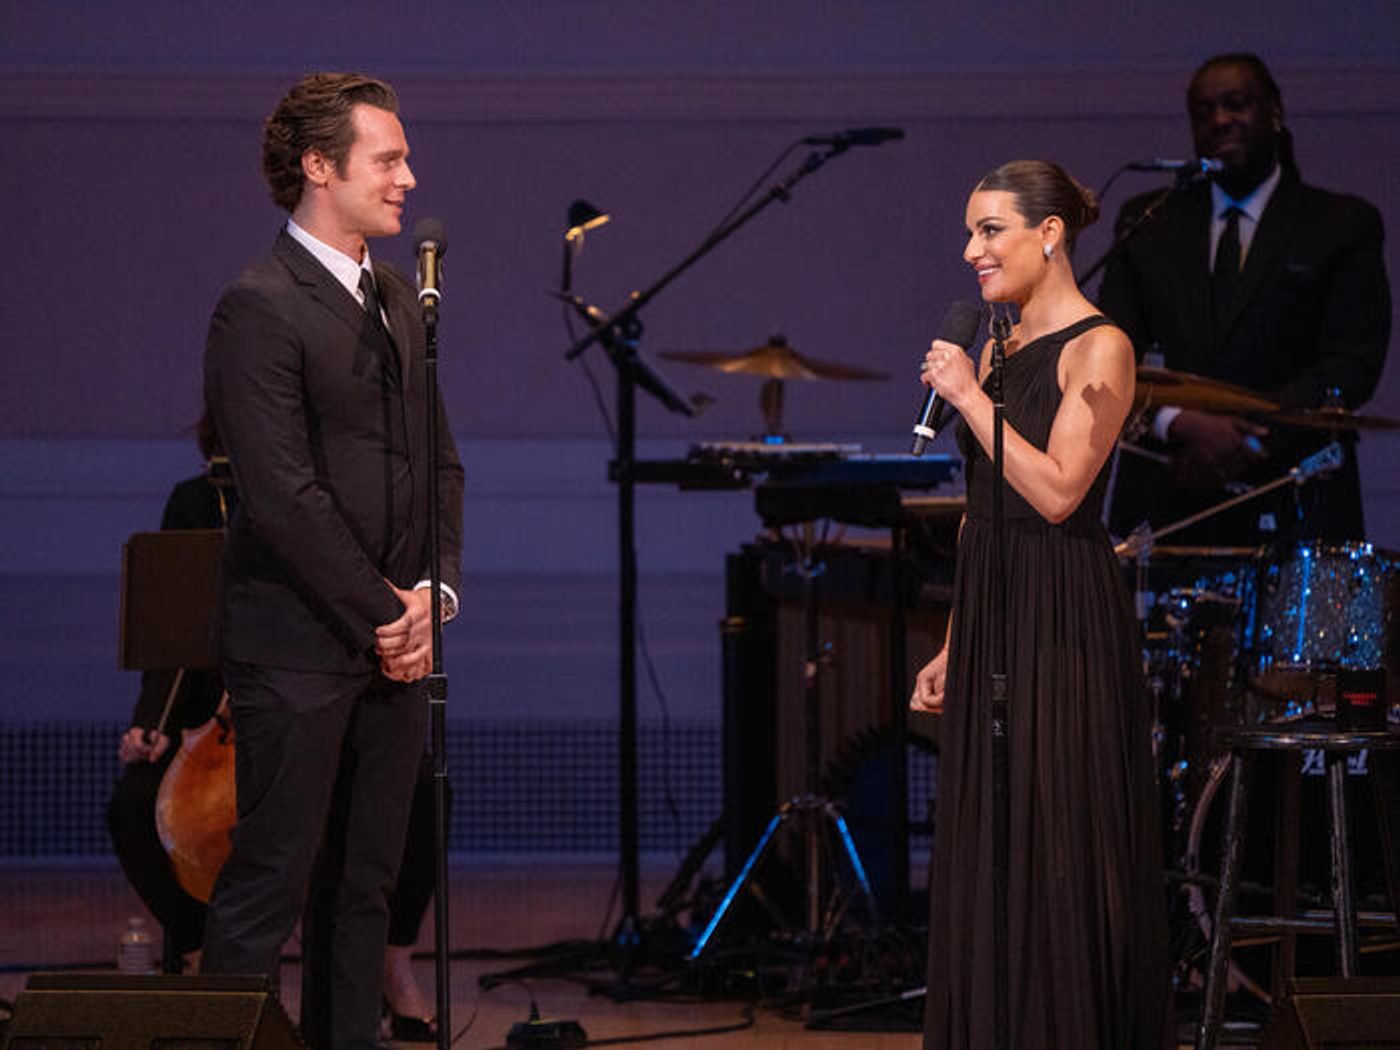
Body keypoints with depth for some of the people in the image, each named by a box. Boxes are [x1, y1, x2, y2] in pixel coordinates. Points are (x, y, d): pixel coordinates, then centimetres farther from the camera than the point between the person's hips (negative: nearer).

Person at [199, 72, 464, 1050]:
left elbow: (439, 458, 18)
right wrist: (381, 615, -12)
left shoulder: (398, 300, 15)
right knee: (269, 885, -6)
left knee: (366, 883, 10)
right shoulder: (260, 308, -12)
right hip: (299, 647, -8)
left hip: (396, 638, 8)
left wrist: (435, 589, 2)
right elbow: (282, 493, -16)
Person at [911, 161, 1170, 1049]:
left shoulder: (1098, 349, -9)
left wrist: (970, 396, -15)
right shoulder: (998, 351, 15)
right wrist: (952, 648, 15)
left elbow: (1057, 492, -19)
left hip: (1063, 625, -8)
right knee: (985, 859, 9)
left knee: (1057, 860, -5)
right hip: (989, 622, 8)